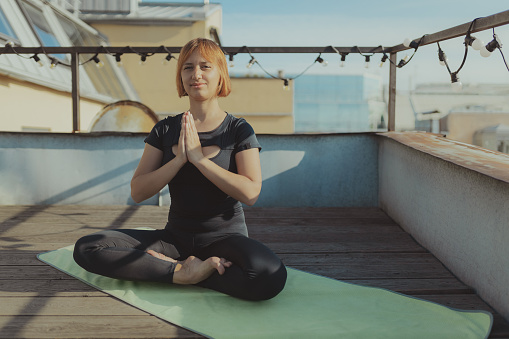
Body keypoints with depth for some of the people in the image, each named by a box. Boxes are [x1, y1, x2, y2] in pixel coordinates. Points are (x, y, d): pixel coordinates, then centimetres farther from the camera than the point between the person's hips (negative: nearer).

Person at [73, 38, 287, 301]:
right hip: (176, 236, 3)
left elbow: (250, 193, -17)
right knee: (86, 249, -15)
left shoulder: (238, 130, -2)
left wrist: (198, 156, -17)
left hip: (225, 236, -2)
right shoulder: (165, 129, 6)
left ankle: (172, 264, -16)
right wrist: (179, 159, -16)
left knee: (270, 276, -37)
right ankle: (185, 272, -17)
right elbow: (138, 192, -3)